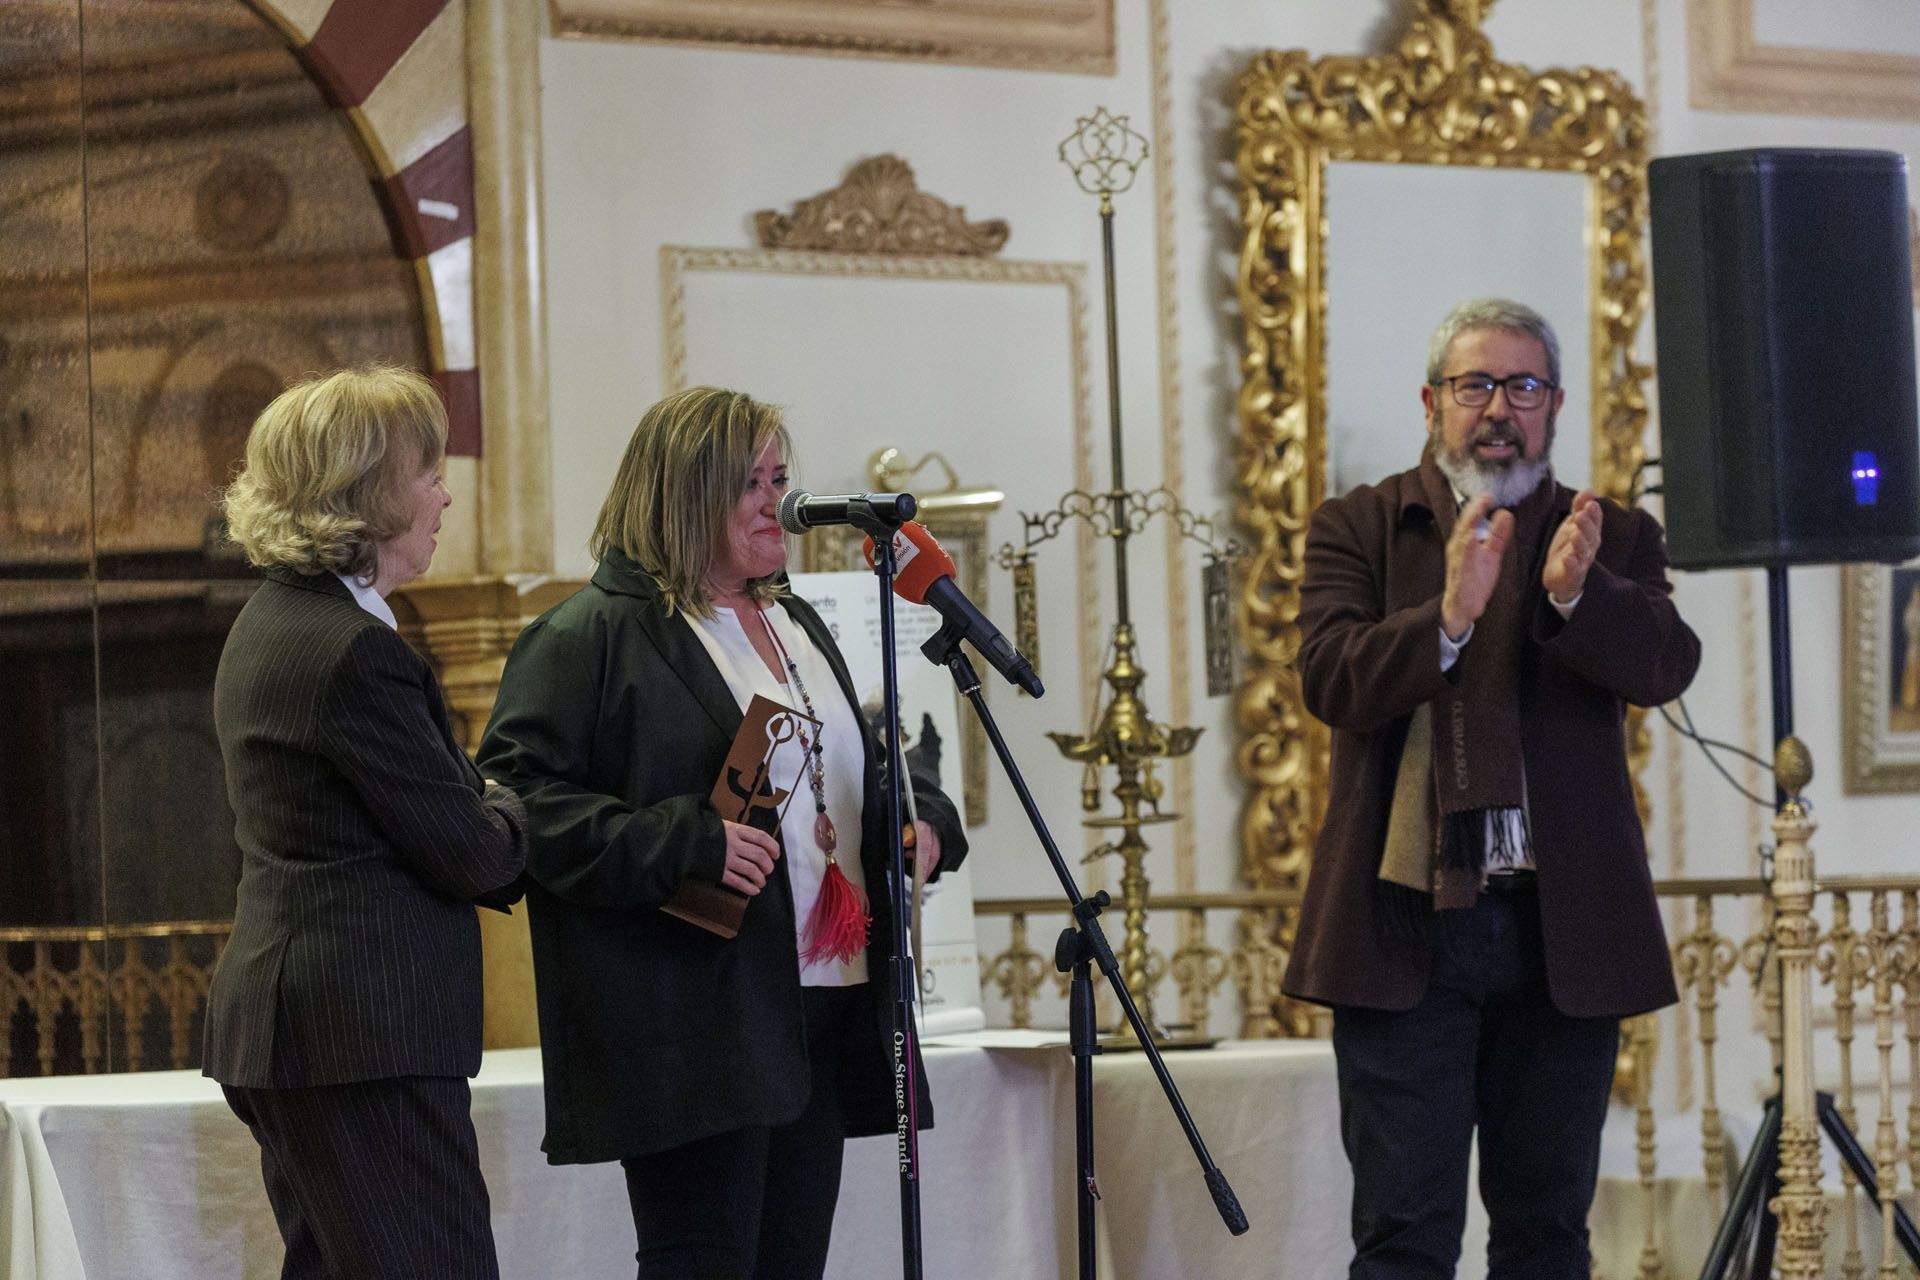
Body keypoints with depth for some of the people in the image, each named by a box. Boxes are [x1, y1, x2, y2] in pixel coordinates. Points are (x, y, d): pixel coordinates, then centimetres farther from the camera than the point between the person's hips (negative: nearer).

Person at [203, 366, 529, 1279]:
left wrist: (481, 797, 5)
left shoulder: (269, 624, 15)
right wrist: (516, 813, 7)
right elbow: (468, 855, -13)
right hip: (368, 1033, -11)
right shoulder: (356, 653, -18)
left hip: (278, 1021, 11)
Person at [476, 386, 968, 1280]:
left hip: (823, 1015, 8)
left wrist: (922, 819, 9)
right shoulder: (587, 637, -6)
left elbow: (859, 773, 32)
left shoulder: (796, 625, 21)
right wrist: (687, 844, -23)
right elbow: (520, 797, -15)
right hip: (695, 1030, -8)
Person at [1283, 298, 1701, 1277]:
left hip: (1562, 929, 2)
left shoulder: (1613, 540, 11)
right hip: (1406, 917, -2)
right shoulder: (1358, 528, 7)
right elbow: (1331, 681, -8)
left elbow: (1665, 666, -7)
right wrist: (1449, 616, -26)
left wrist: (1575, 594, -27)